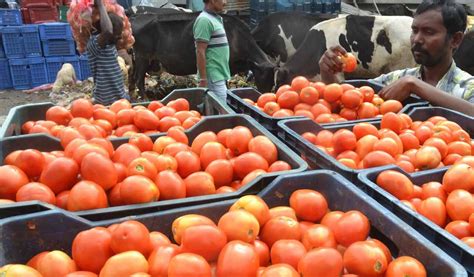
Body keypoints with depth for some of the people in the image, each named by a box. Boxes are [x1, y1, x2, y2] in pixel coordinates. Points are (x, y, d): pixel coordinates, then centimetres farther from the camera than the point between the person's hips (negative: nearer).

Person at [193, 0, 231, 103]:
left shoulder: (215, 18, 16)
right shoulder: (205, 20, -13)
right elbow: (200, 52, -18)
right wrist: (203, 79, -20)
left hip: (220, 75, 9)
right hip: (214, 77, -9)